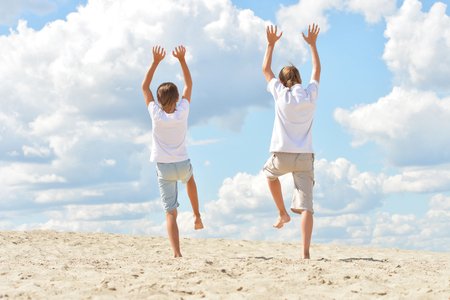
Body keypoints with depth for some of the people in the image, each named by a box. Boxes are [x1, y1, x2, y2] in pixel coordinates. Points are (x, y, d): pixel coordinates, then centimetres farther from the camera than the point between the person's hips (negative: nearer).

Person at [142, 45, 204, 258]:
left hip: (164, 168, -2)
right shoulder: (182, 113, -11)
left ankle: (177, 253, -12)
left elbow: (145, 86, -2)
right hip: (183, 164, 2)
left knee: (170, 212, -3)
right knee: (189, 179, 40)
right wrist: (182, 60, 1)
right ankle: (197, 216, 41)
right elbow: (189, 84, 2)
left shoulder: (156, 115, -12)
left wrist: (155, 62, -3)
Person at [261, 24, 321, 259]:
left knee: (270, 173, 36)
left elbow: (265, 70, 14)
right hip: (304, 157, 1)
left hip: (282, 155, -1)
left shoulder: (281, 95, -2)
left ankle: (282, 213, 29)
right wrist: (312, 44, 29)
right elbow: (317, 70, 22)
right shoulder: (310, 95, 4)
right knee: (306, 206, -4)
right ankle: (305, 252, -12)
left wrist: (271, 44, 21)